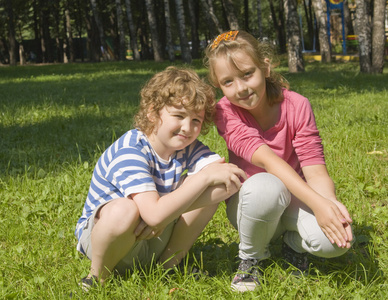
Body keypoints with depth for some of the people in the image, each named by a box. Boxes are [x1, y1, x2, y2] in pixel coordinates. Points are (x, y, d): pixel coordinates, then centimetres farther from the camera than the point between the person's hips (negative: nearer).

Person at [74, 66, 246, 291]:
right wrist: (205, 177, -35)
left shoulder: (187, 146, -6)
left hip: (158, 238, 6)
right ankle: (98, 277, -13)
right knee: (123, 210, -42)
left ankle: (170, 263, -1)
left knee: (218, 188, -12)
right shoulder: (130, 151, -27)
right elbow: (155, 215, -39)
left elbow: (231, 182, -21)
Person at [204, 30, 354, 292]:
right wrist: (316, 202, -44)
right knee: (264, 186, -39)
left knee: (334, 239, -31)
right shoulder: (226, 112, -18)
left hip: (295, 199, 1)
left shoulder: (297, 106, -14)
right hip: (250, 201, -1)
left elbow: (314, 168, -20)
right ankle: (251, 257, -8)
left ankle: (294, 242, 7)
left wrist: (330, 202, -43)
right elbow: (268, 160, -31)